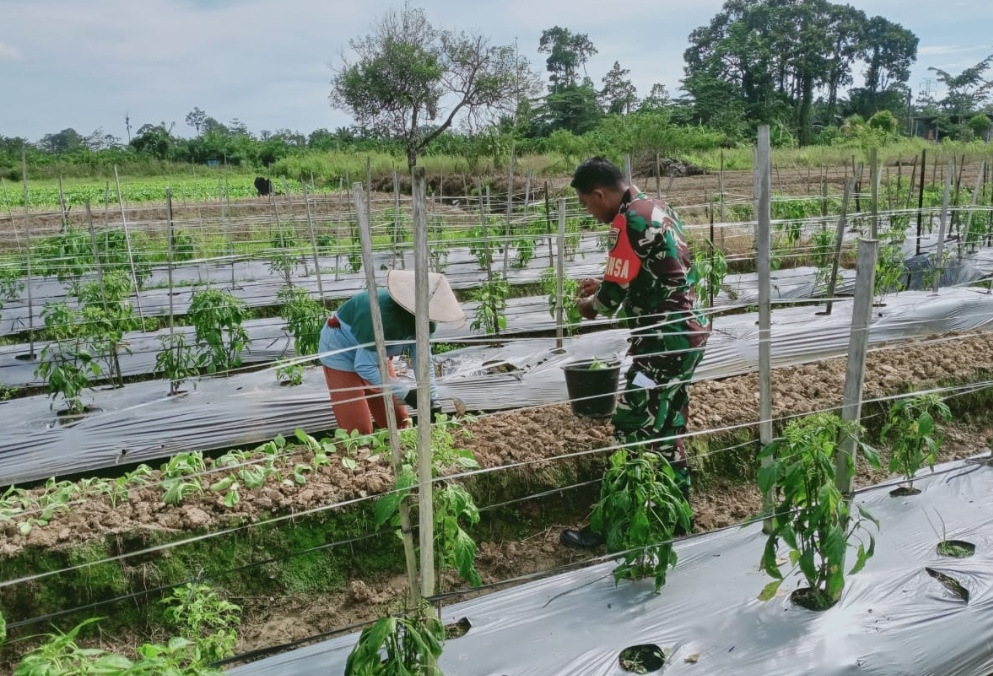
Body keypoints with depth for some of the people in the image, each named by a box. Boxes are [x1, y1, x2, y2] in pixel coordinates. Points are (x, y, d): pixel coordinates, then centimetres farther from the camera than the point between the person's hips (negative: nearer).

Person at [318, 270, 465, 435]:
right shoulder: (383, 317, -41)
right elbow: (365, 367, -33)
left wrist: (433, 400, -18)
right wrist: (405, 392, -32)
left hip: (375, 356, 7)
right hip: (341, 355, -7)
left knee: (398, 421, 8)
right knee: (358, 430, -8)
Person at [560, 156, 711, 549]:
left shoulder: (627, 222, -16)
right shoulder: (657, 208, 12)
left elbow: (612, 297, -15)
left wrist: (589, 304, 6)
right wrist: (604, 286, 18)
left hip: (665, 340, -10)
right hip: (687, 331, 10)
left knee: (633, 430, -2)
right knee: (666, 428, 17)